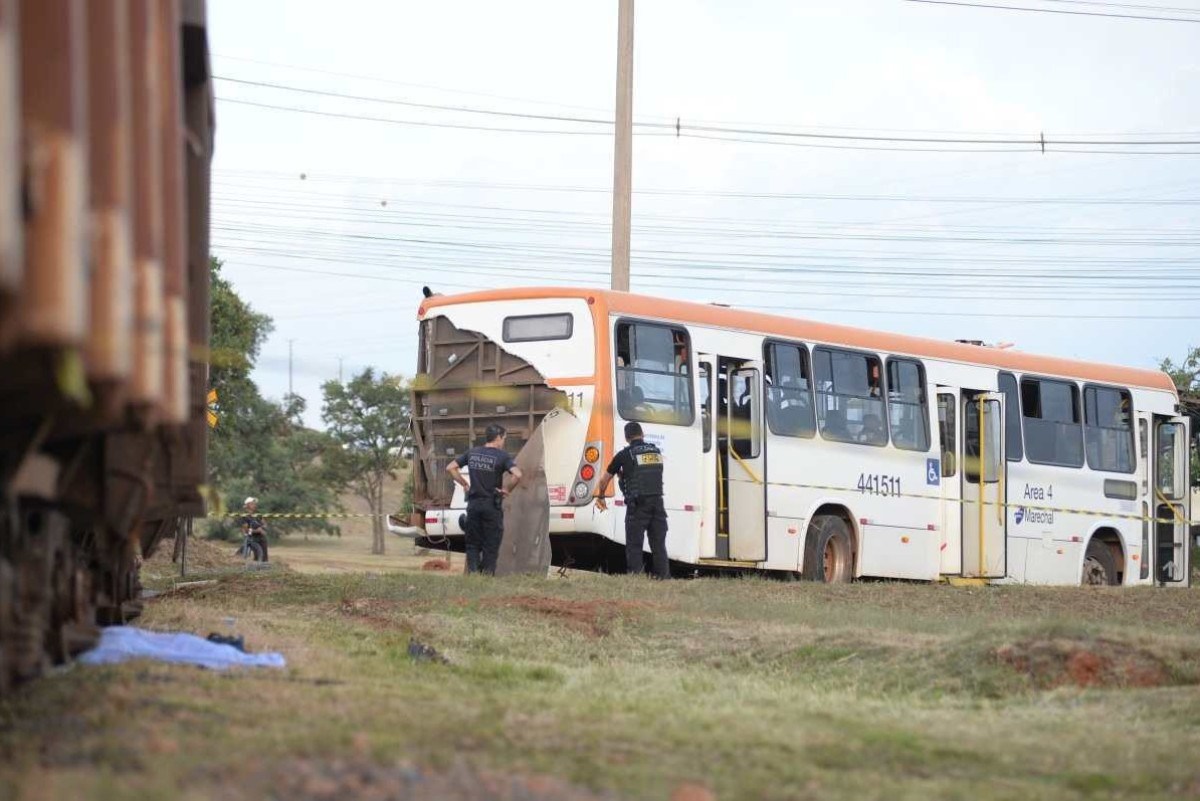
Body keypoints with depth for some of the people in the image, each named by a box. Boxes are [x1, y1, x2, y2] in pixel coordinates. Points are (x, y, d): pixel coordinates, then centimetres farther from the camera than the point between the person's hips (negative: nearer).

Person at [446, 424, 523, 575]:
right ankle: (488, 574, 2)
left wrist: (464, 484, 14)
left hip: (473, 504, 4)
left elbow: (450, 468, 10)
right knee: (491, 545, 4)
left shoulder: (472, 453, 7)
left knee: (473, 544, 10)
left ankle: (473, 572, 1)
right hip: (492, 505, -4)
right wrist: (506, 489, -8)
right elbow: (517, 474, -23)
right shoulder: (501, 456, -8)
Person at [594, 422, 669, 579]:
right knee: (659, 546, 8)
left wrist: (600, 497, 29)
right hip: (657, 502, 4)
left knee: (634, 546, 0)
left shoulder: (625, 455, 1)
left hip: (637, 505, -4)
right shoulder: (656, 451, 13)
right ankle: (664, 578, 3)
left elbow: (604, 479, 11)